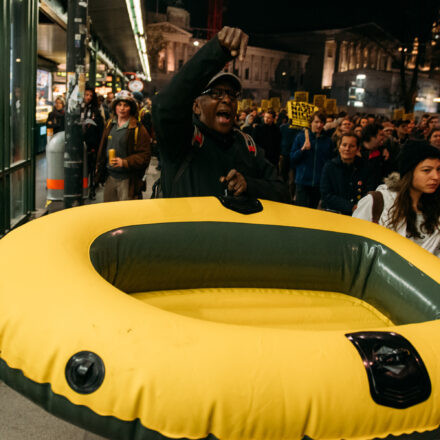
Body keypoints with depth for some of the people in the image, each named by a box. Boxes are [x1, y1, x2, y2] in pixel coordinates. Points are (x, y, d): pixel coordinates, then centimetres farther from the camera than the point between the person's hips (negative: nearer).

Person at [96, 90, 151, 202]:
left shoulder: (138, 129, -9)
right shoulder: (110, 124, 11)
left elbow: (145, 155, -13)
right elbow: (102, 148, 22)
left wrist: (125, 162, -22)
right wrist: (99, 168, 20)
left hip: (128, 180, -6)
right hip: (110, 177, 6)